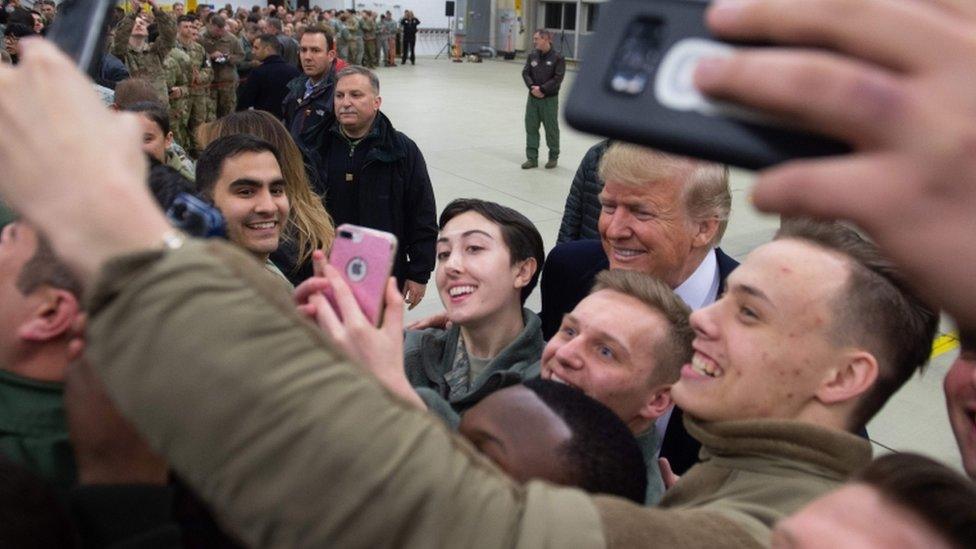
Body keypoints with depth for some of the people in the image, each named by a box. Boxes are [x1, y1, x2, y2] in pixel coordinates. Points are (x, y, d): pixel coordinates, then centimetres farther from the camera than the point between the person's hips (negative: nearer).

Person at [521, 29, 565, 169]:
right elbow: (525, 73, 2)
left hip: (550, 99, -4)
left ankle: (553, 157, 20)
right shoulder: (532, 55, 6)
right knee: (531, 127, 5)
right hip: (533, 98, 5)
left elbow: (558, 78, -13)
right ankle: (532, 158, 13)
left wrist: (542, 89, -18)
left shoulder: (557, 58, -8)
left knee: (551, 128, 5)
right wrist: (532, 87, -14)